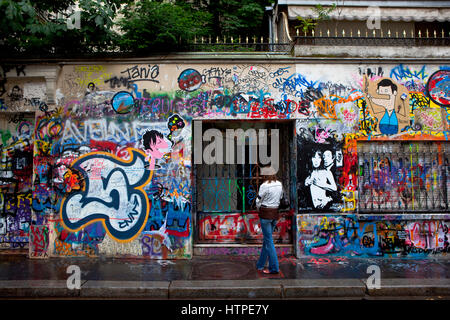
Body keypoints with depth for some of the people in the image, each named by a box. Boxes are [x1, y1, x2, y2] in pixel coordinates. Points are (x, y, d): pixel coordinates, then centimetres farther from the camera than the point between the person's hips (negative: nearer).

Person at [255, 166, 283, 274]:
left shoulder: (264, 186, -14)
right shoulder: (279, 185, 4)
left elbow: (258, 201, -5)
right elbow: (280, 199, 12)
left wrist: (260, 210, 13)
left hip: (265, 213, -6)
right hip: (275, 213, 6)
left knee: (269, 241, -2)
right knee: (266, 239, 15)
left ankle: (274, 268, -1)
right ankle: (260, 265, 26)